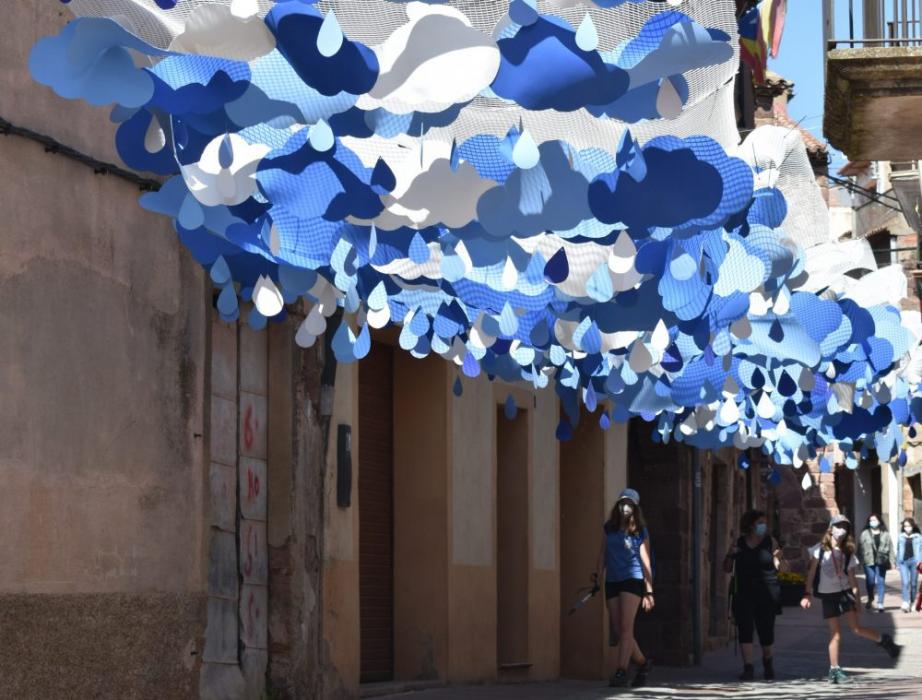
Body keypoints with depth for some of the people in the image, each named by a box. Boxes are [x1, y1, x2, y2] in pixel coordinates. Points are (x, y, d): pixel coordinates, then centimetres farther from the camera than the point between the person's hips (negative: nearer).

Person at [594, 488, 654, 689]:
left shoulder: (640, 532, 2)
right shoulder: (608, 528, 12)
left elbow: (645, 561, 2)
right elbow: (603, 553, 17)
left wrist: (649, 591, -1)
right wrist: (598, 574, 2)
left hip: (632, 580, -4)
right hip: (612, 582, 4)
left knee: (626, 627, -13)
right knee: (618, 630, 4)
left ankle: (621, 672, -16)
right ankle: (642, 663, 23)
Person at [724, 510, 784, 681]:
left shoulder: (770, 542, 4)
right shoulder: (739, 543, 7)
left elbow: (778, 568, 0)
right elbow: (727, 569, 12)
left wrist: (778, 557, -20)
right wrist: (730, 555, -8)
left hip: (766, 594, -1)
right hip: (744, 594, 1)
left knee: (766, 630, 5)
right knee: (745, 630, -10)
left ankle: (767, 662, 31)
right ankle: (748, 668, -11)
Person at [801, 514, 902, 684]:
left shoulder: (848, 554, 1)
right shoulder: (821, 550, -6)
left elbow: (852, 578, 3)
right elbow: (811, 573, -3)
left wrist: (857, 599, -2)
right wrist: (808, 594, -9)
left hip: (845, 592, 1)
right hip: (827, 595, -1)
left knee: (855, 628, -11)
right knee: (835, 633, -2)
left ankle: (884, 640, 10)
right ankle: (834, 669, 6)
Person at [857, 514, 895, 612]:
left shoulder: (885, 534, 7)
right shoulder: (864, 534, 4)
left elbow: (890, 548, 6)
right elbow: (860, 548, 1)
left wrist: (891, 561, 1)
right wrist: (861, 560, -6)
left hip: (881, 562, 1)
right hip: (869, 562, -1)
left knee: (881, 582, 0)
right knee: (870, 581, 0)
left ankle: (880, 603, 4)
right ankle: (870, 599, 26)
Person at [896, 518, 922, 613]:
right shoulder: (901, 537, 9)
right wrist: (898, 562, 10)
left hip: (914, 561, 0)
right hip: (903, 562, 0)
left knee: (913, 583, 6)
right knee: (905, 582, -11)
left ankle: (911, 603, 20)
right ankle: (905, 603, -19)